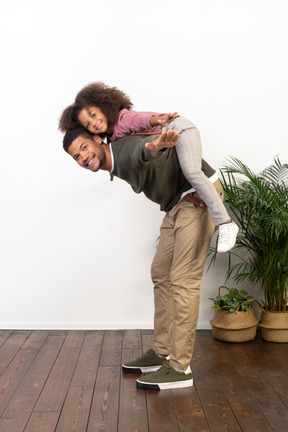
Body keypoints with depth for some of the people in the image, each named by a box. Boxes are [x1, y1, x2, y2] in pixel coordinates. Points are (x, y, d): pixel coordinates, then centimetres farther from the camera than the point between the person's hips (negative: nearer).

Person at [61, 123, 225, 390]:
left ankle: (180, 368, -4)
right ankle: (161, 353, 22)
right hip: (178, 204, 10)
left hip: (198, 196, -10)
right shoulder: (118, 166, 8)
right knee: (161, 274, 12)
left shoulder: (126, 151, -21)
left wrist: (157, 144, -67)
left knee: (183, 280, -12)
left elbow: (143, 146, -46)